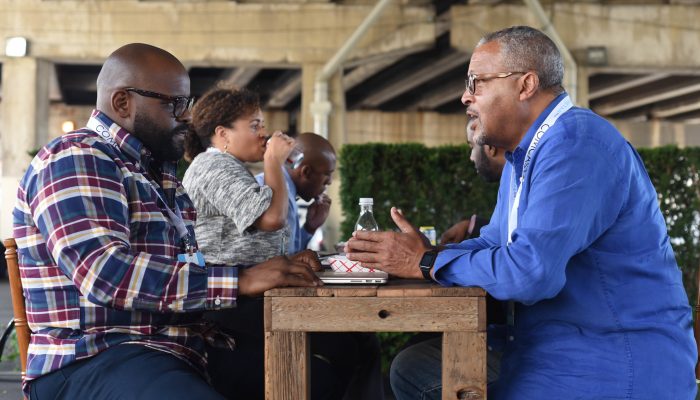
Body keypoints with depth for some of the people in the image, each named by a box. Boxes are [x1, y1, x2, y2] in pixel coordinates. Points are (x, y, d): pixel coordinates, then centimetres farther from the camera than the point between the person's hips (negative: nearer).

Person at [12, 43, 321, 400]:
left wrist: (282, 269, 4)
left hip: (181, 351, 9)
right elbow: (106, 274, -23)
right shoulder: (75, 160, -9)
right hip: (94, 359, -9)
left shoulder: (158, 171, 21)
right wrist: (241, 280, -24)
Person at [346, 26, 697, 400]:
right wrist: (413, 253, -4)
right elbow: (494, 244, 14)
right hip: (551, 347, 10)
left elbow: (530, 269, -29)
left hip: (617, 363, -10)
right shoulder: (524, 153, 14)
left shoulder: (576, 145, -21)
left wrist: (426, 261, -16)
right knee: (411, 367, 8)